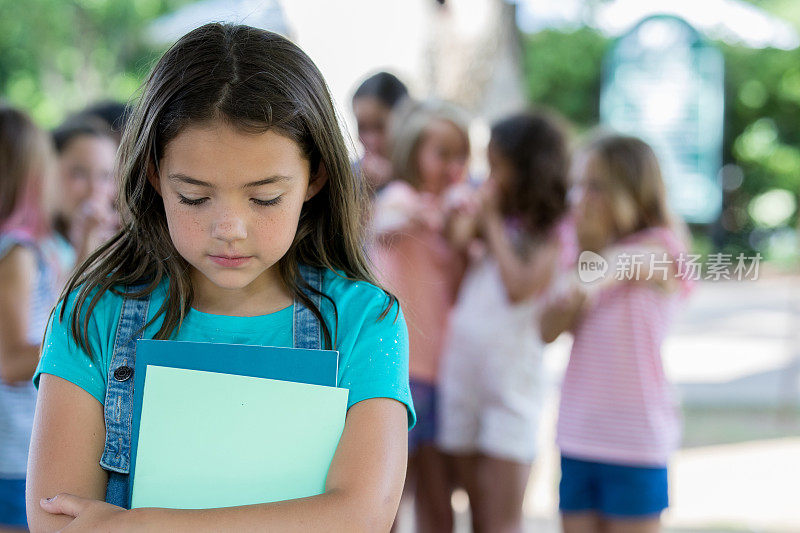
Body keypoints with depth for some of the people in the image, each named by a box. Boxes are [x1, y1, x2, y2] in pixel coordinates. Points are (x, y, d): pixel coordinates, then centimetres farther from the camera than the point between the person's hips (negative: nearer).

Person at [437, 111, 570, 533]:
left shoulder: (554, 231, -4)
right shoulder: (487, 216, 13)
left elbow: (521, 287, -19)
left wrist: (493, 224, -9)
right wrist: (463, 230, -1)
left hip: (512, 373, -6)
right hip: (462, 367, 6)